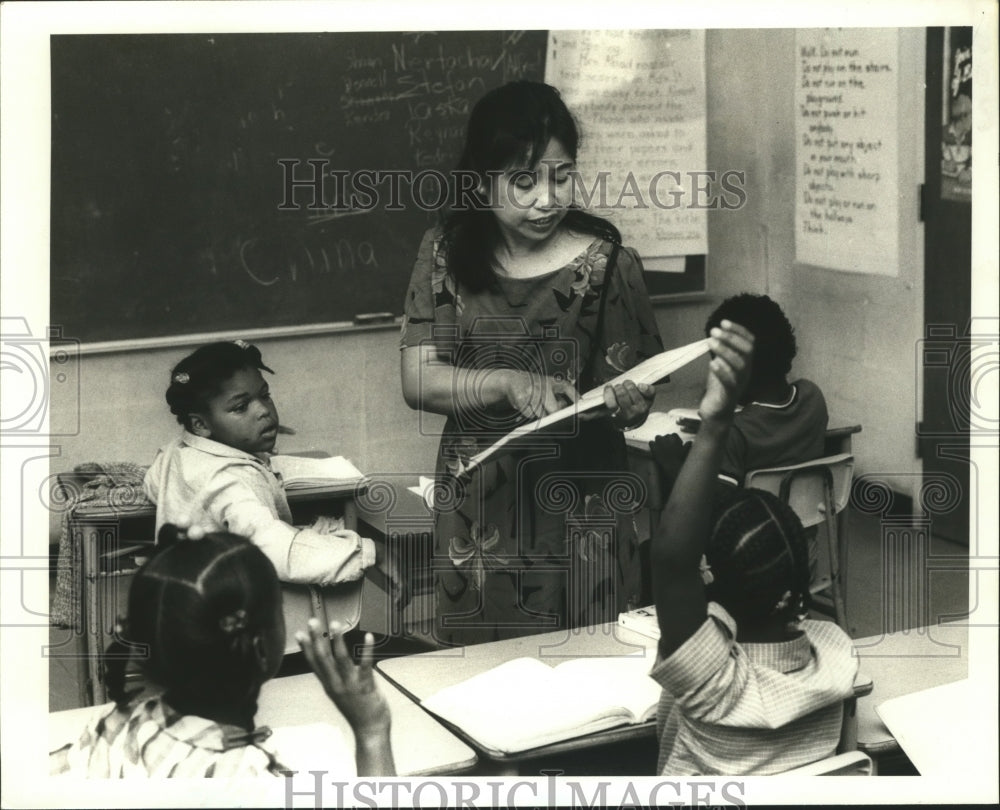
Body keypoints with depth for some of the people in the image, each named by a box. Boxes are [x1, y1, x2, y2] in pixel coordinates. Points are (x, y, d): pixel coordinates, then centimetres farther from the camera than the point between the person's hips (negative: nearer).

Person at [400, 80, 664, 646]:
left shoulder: (606, 260, -5)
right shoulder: (447, 254, -1)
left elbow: (637, 395, -1)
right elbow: (419, 382, -7)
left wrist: (626, 402, -24)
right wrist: (509, 382, -22)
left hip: (582, 508, -1)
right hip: (480, 511, 1)